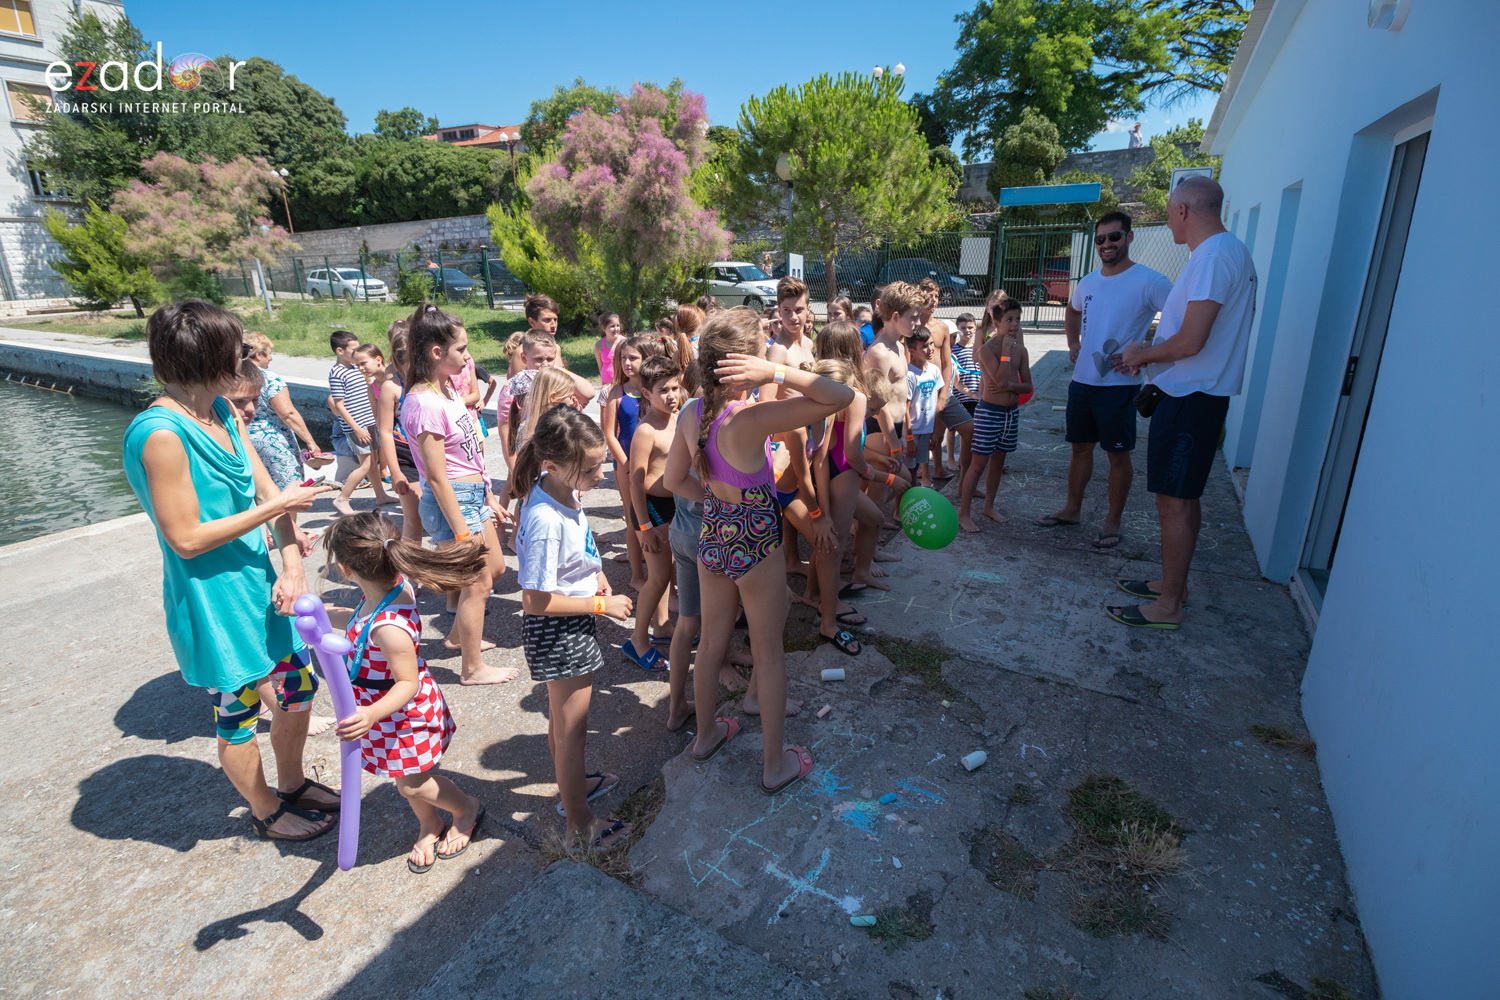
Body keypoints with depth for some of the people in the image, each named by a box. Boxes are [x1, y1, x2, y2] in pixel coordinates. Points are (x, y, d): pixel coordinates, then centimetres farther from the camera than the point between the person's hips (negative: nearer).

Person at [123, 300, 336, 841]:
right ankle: (266, 812, 36)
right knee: (239, 714, 13)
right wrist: (277, 507, -18)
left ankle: (292, 784, 43)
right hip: (212, 602, -8)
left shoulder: (222, 412, 2)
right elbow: (186, 538, -22)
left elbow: (270, 491, 2)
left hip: (258, 586, 8)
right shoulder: (161, 433, -23)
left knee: (297, 688, 20)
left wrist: (292, 565, -9)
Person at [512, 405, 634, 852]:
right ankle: (579, 826, 30)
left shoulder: (559, 489, -6)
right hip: (558, 630, -9)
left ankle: (573, 784, 52)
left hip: (569, 626, 9)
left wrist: (593, 573, 3)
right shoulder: (546, 521, -33)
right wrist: (602, 605, -20)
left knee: (563, 719, 28)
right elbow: (537, 601, -27)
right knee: (571, 727, 10)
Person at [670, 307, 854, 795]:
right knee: (770, 654, 12)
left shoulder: (691, 416, -8)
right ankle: (775, 763, 28)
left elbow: (674, 482, 4)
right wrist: (776, 372, -33)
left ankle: (706, 734, 45)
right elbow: (841, 397, -31)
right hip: (756, 545, -6)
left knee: (711, 641, 23)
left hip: (711, 537, 6)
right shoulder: (752, 419, -28)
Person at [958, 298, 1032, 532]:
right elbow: (1000, 379, -27)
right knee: (978, 462, -4)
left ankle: (989, 507, 29)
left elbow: (1027, 386, 6)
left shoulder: (1020, 350, 5)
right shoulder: (987, 349, -14)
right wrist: (1006, 350, -19)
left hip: (1012, 412, 7)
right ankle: (963, 513, 3)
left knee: (998, 461, 15)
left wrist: (1010, 386, -13)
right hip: (989, 411, -7)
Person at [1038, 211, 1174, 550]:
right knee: (1080, 447, 15)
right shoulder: (1088, 282, 10)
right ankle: (1072, 509, 29)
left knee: (1118, 454, 4)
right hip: (1082, 380, 6)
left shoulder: (1148, 281, -11)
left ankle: (1113, 522, 15)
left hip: (1119, 385, -6)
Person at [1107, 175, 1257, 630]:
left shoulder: (1213, 255, -18)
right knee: (1183, 497, 18)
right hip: (1198, 392, 10)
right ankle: (1173, 583, 31)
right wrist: (1150, 353, 14)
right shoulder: (1234, 251, 16)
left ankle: (1168, 606, 7)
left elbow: (1190, 341, -25)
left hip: (1189, 399, -10)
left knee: (1175, 500, -3)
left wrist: (1143, 354, -7)